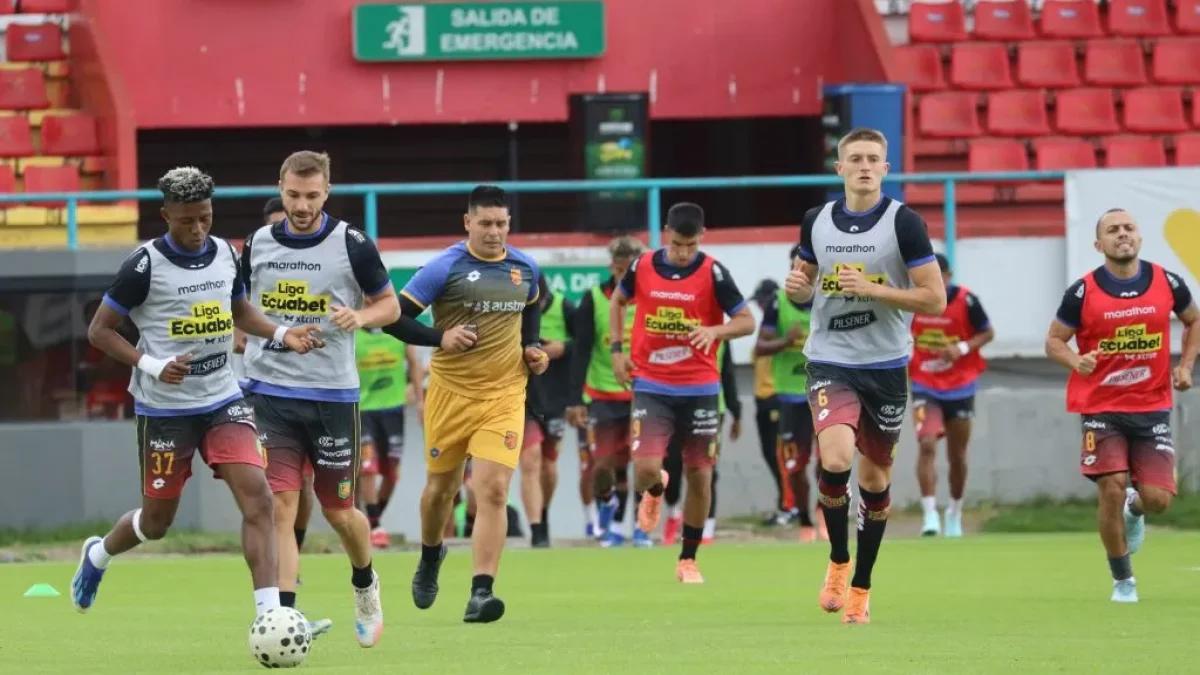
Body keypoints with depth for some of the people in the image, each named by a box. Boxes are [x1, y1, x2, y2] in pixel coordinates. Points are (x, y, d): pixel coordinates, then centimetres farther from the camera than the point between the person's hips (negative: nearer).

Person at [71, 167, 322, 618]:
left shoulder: (225, 255, 3)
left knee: (257, 498, -15)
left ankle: (270, 614, -18)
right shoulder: (145, 265, -13)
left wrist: (283, 334, 3)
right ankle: (97, 556, 42)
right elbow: (100, 330, -8)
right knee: (157, 521, 9)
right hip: (164, 408, -4)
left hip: (223, 400, 4)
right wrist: (150, 365, -21)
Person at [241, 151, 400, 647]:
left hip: (332, 395, -1)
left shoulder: (352, 245, -5)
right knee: (279, 505, -11)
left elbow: (390, 305, 4)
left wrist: (360, 316, -17)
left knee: (338, 512, 9)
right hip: (269, 393, 1)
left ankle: (365, 584, 40)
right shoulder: (258, 243, 4)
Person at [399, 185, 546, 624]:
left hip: (504, 394, 1)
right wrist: (440, 337, -22)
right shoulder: (446, 268, -9)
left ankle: (481, 594, -17)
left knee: (493, 490, -14)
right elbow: (396, 317, -9)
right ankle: (430, 556, 45)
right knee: (441, 486, 14)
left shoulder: (525, 269, 5)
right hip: (451, 392, -1)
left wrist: (533, 348, 10)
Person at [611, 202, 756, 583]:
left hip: (699, 389, 0)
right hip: (651, 386, 1)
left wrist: (715, 330, -26)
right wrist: (617, 349, 8)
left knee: (700, 476, 3)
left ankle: (688, 560, 19)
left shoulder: (713, 273, -8)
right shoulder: (642, 267, -1)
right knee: (645, 469, -13)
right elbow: (618, 300, 19)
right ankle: (655, 491, 26)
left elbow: (746, 321, -6)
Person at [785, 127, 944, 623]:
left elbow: (934, 299, -8)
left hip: (885, 367, -1)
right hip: (830, 363, 1)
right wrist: (797, 288, -4)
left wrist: (871, 288, -18)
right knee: (835, 460, -22)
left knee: (875, 478, 8)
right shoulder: (817, 222, 4)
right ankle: (838, 560, 2)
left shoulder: (903, 223, -6)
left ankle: (860, 587, 25)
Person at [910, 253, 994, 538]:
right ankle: (930, 514, -22)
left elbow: (987, 333, -2)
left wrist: (963, 348, -19)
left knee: (957, 455, 11)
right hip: (925, 388, 0)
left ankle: (955, 512, 31)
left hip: (960, 388, 0)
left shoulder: (966, 301, -12)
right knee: (927, 445, -20)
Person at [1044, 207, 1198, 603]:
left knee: (1158, 499, -6)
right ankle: (1122, 581, 7)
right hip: (1101, 408, -2)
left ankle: (1134, 510, 34)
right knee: (1111, 489, -12)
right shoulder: (1083, 292, -7)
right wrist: (1075, 361, -20)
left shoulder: (1167, 283, -1)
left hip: (1152, 407, 2)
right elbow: (1054, 341, 1)